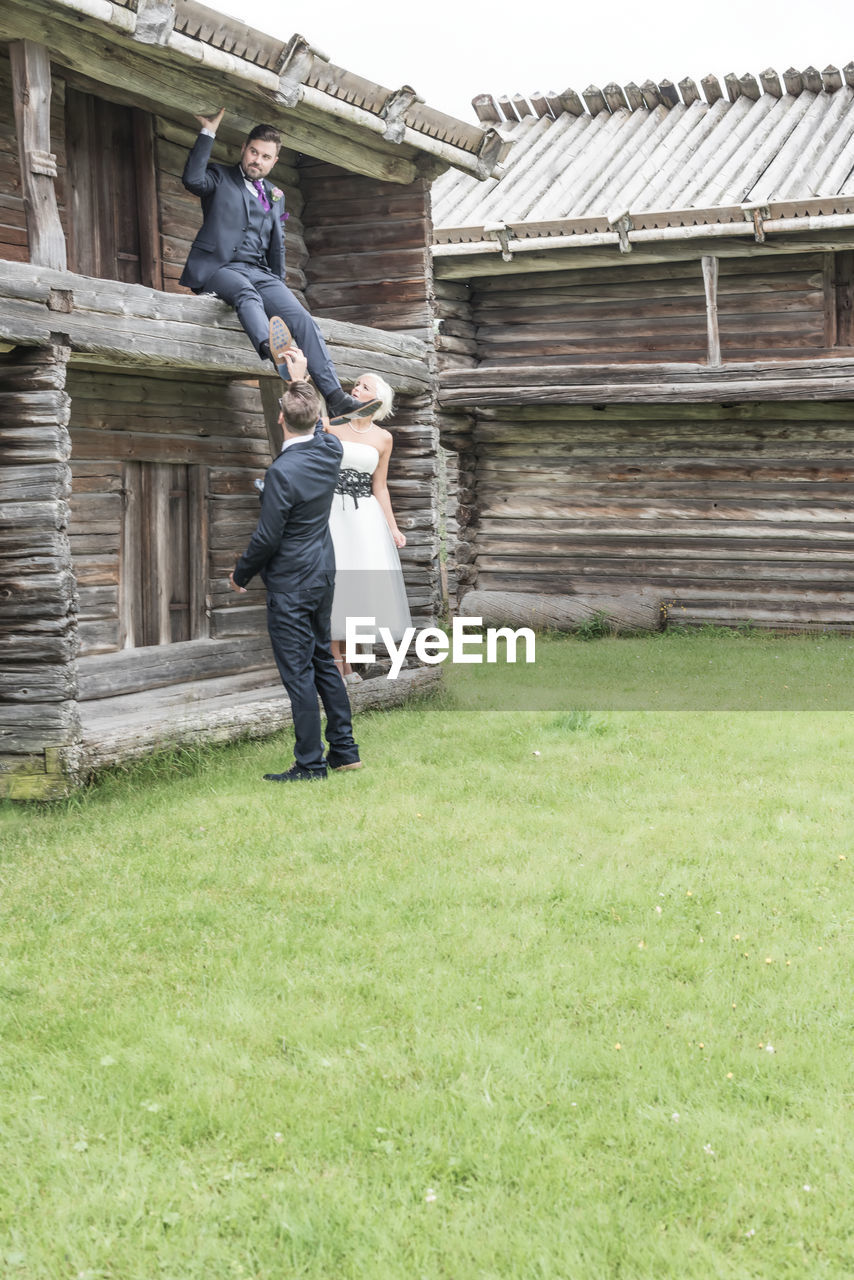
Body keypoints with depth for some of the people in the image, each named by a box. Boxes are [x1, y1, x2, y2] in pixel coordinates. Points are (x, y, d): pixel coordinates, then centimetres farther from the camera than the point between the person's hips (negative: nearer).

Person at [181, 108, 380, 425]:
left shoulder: (275, 196, 27)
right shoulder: (220, 178, 12)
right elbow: (192, 179, -12)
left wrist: (279, 287, 15)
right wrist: (208, 133, -9)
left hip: (260, 273, 5)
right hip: (217, 267, -4)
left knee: (302, 319, -20)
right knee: (247, 294, -40)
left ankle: (335, 398, -32)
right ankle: (274, 353, -68)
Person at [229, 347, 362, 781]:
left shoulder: (282, 472, -23)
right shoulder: (330, 449, -2)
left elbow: (267, 538, -18)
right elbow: (316, 424, 24)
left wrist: (240, 574, -2)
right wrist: (300, 380, 31)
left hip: (290, 585, -8)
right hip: (323, 575, 8)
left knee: (298, 672, -1)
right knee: (323, 660, 18)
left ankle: (310, 765, 5)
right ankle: (344, 750, 23)